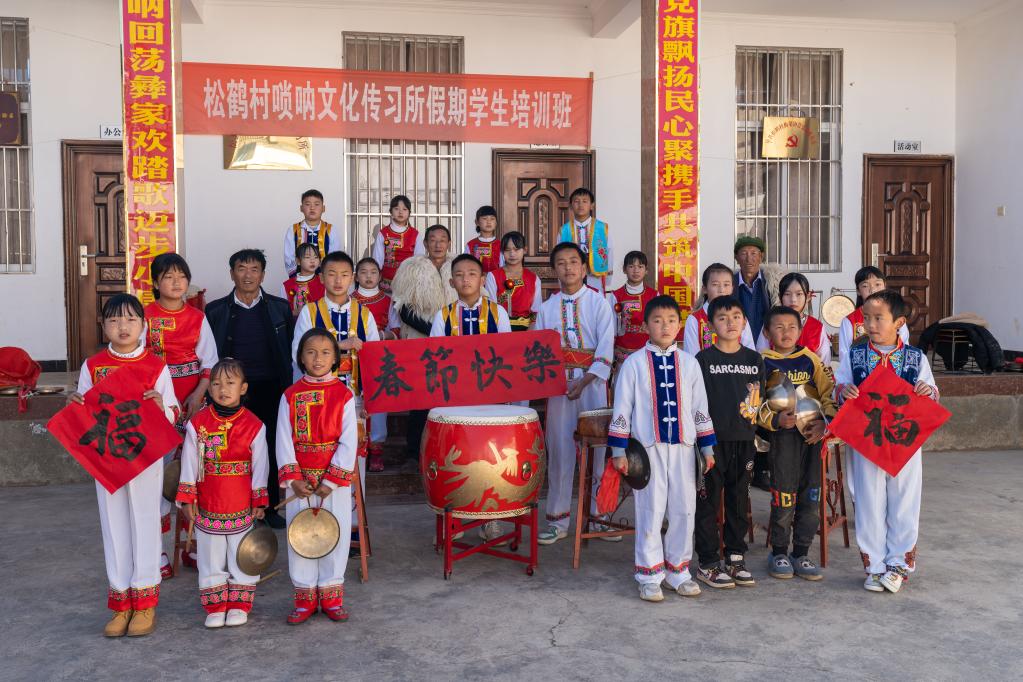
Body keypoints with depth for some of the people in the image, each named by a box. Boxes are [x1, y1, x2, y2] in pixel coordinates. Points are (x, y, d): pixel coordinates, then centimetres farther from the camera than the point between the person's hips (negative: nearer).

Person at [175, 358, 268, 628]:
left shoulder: (253, 425, -6)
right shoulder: (198, 423, -3)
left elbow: (260, 465, -2)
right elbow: (189, 463, 0)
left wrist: (259, 500, -1)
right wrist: (187, 498, -2)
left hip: (241, 507, -1)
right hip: (207, 507, 1)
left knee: (242, 557, 9)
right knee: (210, 558, 10)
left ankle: (239, 606, 23)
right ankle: (215, 607, 23)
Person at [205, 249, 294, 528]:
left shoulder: (280, 308, 4)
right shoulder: (215, 310, 3)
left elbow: (291, 349, 5)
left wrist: (289, 387, 0)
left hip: (270, 389, 1)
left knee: (271, 447, 6)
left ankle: (271, 506, 20)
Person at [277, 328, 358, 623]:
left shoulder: (343, 395, -4)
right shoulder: (290, 395, 1)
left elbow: (349, 442, -7)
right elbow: (283, 440, -2)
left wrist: (331, 480, -13)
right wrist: (293, 478, -12)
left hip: (335, 479, -1)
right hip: (299, 480, 1)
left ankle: (331, 595, 22)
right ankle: (305, 596, 21)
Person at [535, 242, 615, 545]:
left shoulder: (599, 303, 0)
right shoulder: (547, 307, 9)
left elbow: (605, 349, -7)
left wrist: (584, 382, -16)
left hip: (593, 383, -2)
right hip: (558, 384, 2)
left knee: (599, 449, 2)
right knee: (559, 451, 5)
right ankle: (558, 520, 15)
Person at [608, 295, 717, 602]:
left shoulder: (689, 364, 7)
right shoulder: (634, 363, -1)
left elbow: (700, 408, 11)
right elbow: (622, 408, 0)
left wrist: (708, 448, 10)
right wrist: (619, 451, -4)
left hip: (683, 447, 3)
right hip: (648, 447, -3)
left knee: (684, 509, 8)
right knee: (650, 510, 2)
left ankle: (677, 570, 24)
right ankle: (649, 576, 13)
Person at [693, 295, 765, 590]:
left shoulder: (754, 359, 9)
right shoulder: (703, 359, -4)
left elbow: (760, 398, 15)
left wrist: (752, 418, 5)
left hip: (744, 440, 4)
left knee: (739, 501, 12)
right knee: (708, 501, 1)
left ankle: (735, 558, 24)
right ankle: (708, 564, 11)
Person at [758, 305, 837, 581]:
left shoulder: (810, 359, 11)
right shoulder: (763, 362, 2)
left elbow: (829, 391, 7)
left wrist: (825, 420, -8)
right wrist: (776, 419, -19)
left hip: (812, 433, 3)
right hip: (781, 434, -3)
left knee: (810, 496, 6)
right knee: (783, 496, -3)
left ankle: (801, 554, 19)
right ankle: (779, 553, 15)